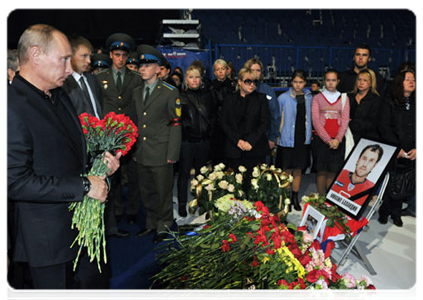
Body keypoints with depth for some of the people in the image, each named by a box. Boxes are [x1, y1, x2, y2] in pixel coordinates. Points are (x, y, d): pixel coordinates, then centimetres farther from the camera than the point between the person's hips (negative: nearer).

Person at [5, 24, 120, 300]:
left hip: (84, 222, 8)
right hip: (48, 234, -8)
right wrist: (84, 186, -25)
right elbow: (15, 182, -26)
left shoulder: (59, 95, 6)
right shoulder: (12, 108, -23)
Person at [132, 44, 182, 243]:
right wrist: (133, 149, 11)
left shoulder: (170, 92, -5)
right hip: (142, 153, 6)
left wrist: (172, 154, -13)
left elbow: (175, 125, -8)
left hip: (161, 153, -5)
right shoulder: (136, 93, 13)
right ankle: (152, 223, 32)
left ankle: (164, 226, 22)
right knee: (146, 192, 14)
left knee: (163, 192, 4)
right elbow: (135, 122, 18)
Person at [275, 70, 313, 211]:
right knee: (287, 172, 3)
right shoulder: (283, 98, -7)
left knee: (298, 171, 12)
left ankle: (295, 198, 26)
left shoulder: (309, 98, 5)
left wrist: (309, 134, 9)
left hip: (303, 140, 3)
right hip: (287, 140, -3)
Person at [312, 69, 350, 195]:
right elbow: (315, 121, -4)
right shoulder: (317, 98, 6)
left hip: (337, 141, 1)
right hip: (321, 140, -1)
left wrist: (337, 139, -12)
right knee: (321, 171, 0)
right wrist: (328, 140, -12)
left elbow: (345, 120, 3)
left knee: (332, 172, 2)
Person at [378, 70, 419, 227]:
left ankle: (396, 214, 19)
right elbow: (384, 128, -6)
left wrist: (417, 149, -6)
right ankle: (384, 212, 14)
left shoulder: (417, 105, 13)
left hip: (411, 155, 3)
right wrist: (396, 148, -13)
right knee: (388, 182, -1)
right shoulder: (389, 103, 3)